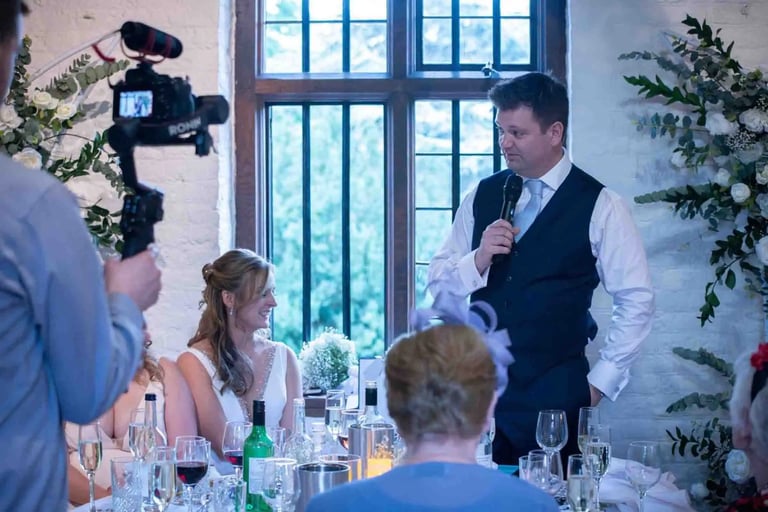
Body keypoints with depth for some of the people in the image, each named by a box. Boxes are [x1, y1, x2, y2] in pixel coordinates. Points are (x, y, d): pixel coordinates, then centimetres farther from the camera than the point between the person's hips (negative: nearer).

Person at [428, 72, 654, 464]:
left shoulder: (599, 206, -4)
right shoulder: (481, 196, 9)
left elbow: (636, 302, -1)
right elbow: (438, 282, 10)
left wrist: (600, 382, -2)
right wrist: (479, 259, -9)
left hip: (557, 395, -3)